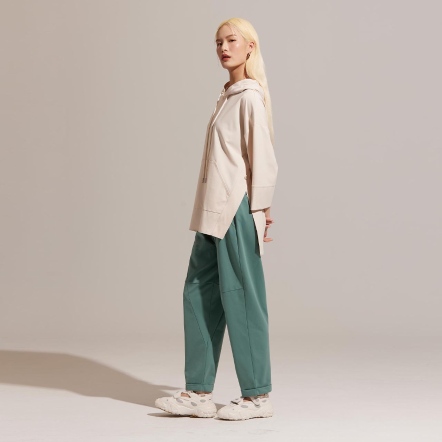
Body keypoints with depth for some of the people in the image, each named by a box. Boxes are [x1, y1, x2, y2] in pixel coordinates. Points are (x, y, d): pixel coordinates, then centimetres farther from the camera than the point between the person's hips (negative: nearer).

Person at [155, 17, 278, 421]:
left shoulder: (250, 96, -11)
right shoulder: (228, 96, 16)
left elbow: (263, 157, -13)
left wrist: (259, 211, -13)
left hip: (238, 211, -10)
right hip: (214, 211, 10)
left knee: (240, 297, -3)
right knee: (199, 293, 9)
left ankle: (257, 396, 7)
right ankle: (199, 393, 14)